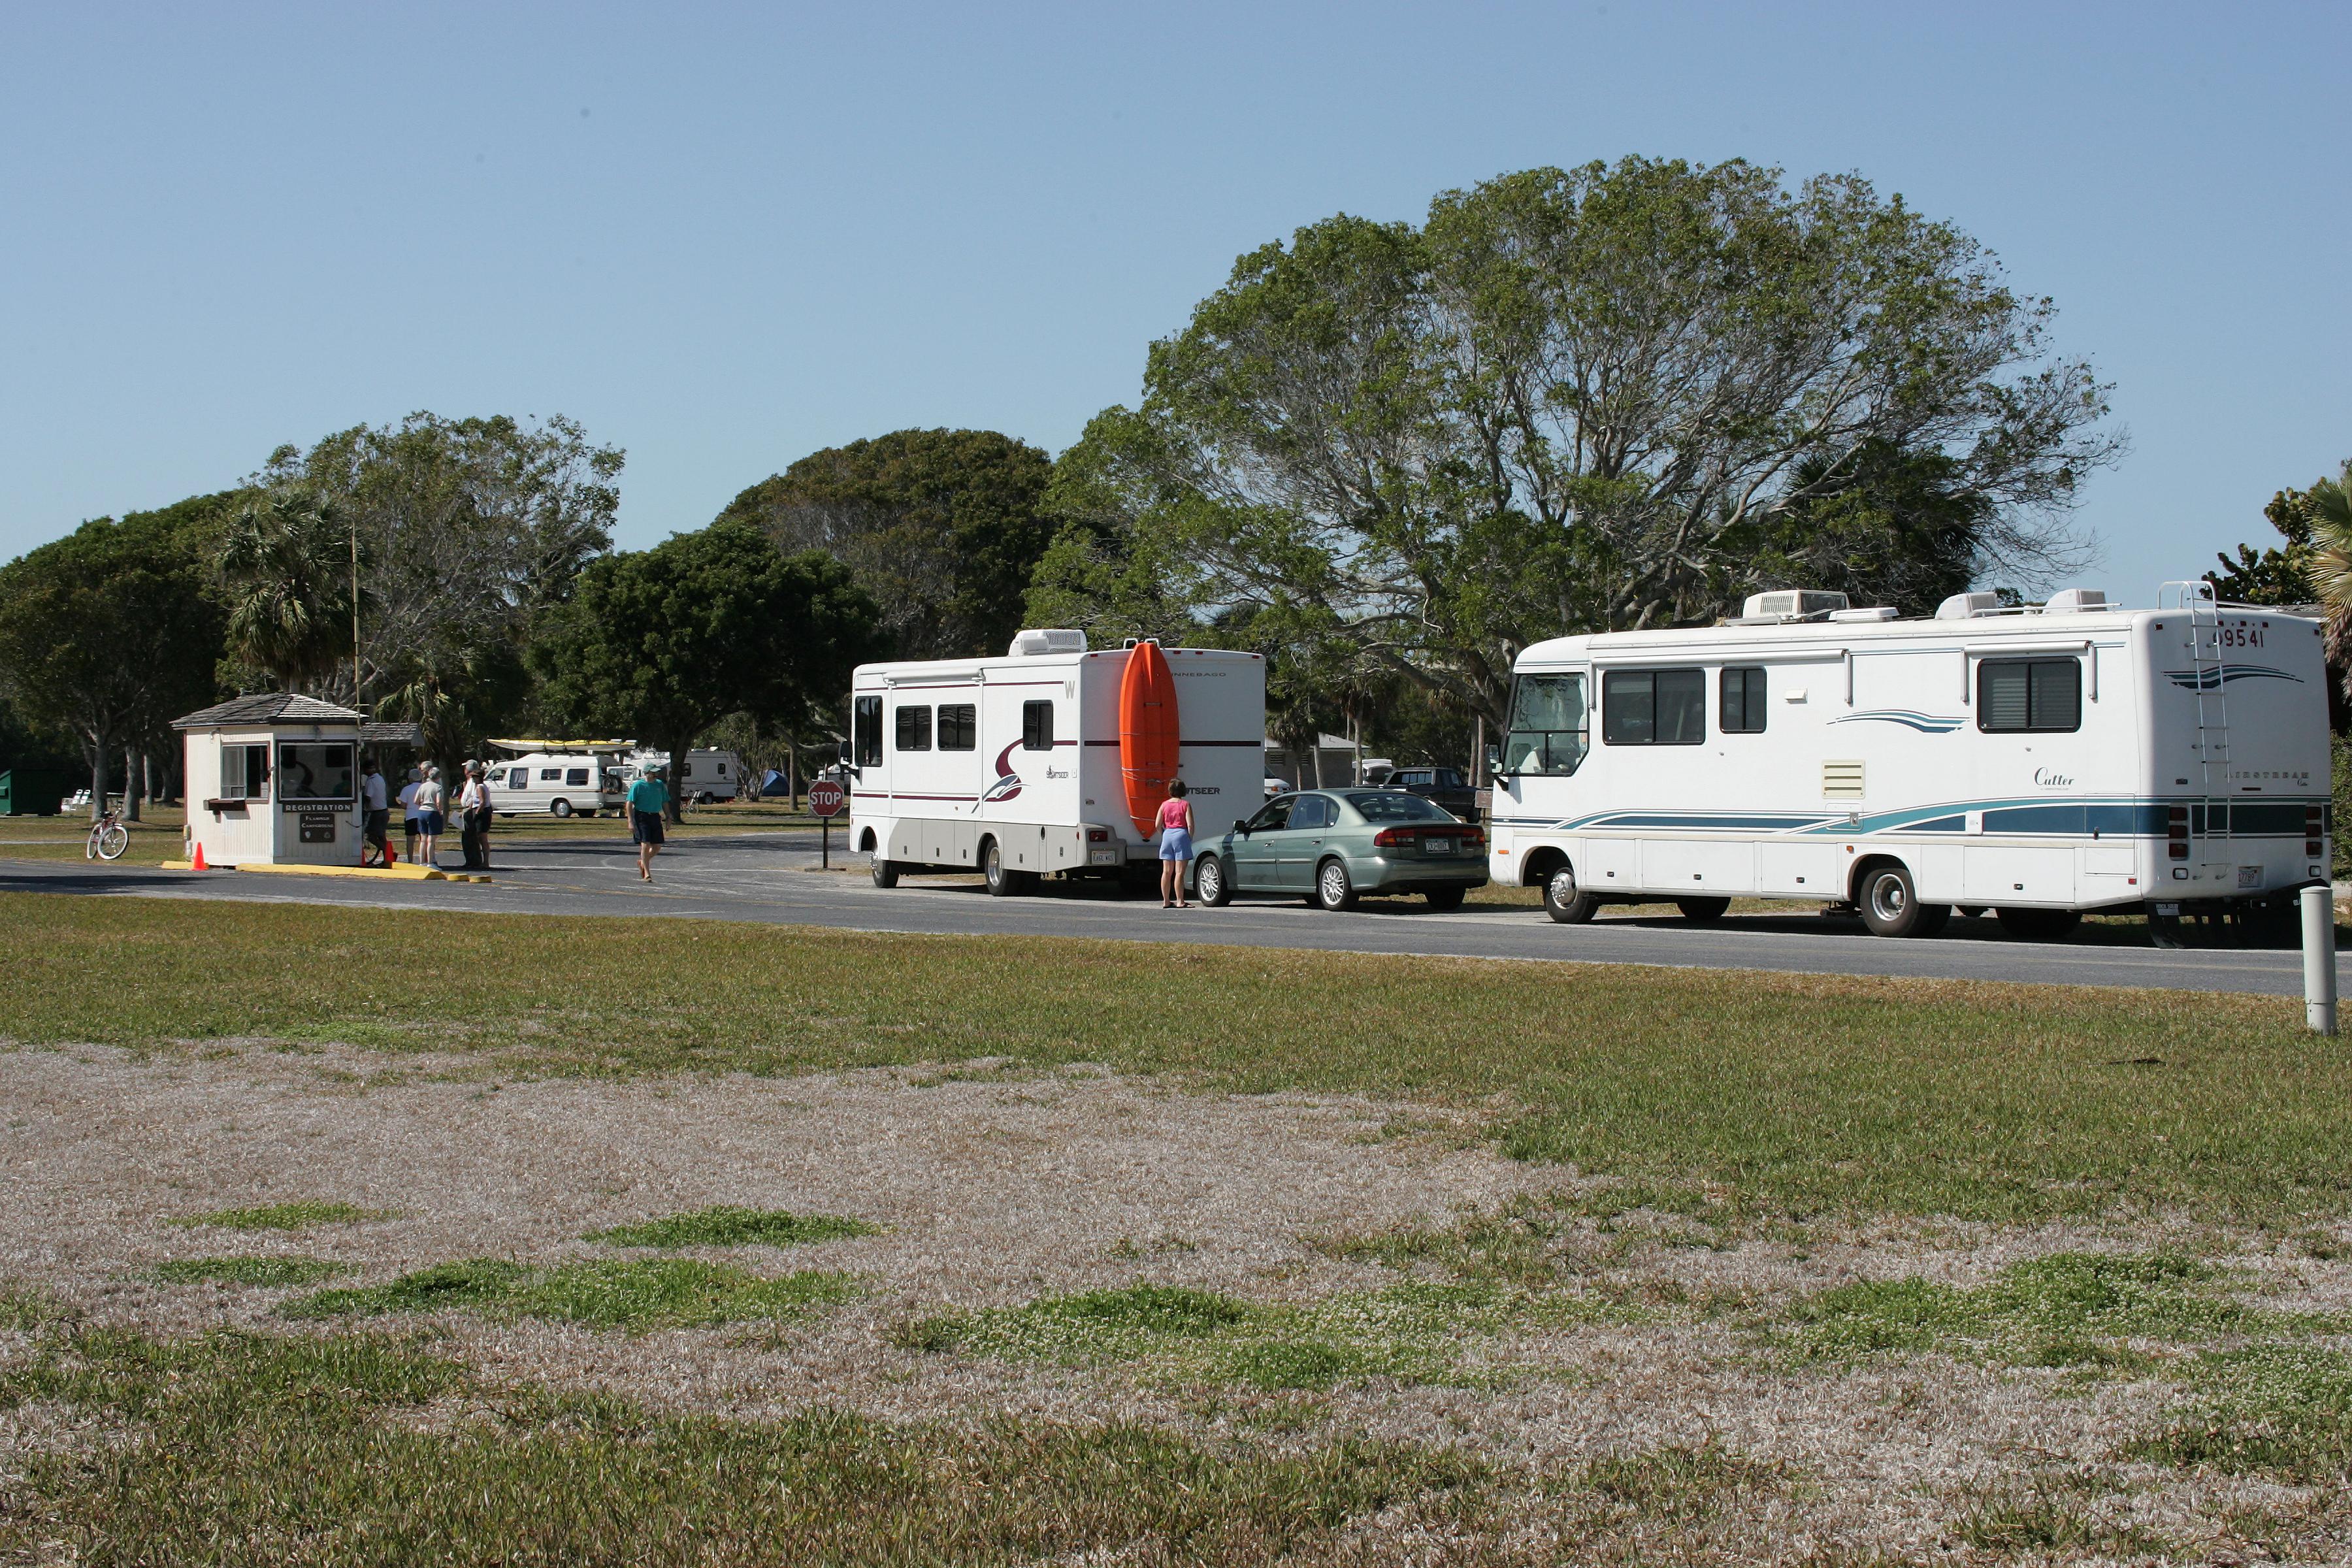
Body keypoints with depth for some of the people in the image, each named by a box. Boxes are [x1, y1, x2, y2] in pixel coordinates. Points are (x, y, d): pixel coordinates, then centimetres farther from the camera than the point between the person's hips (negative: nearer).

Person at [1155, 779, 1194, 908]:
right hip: (1181, 835, -4)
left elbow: (1158, 825, 5)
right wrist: (1190, 839, 2)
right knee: (1179, 872, -5)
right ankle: (1180, 902, -8)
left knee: (1167, 872, 9)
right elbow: (1190, 825, -10)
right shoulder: (1185, 805, -3)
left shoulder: (1164, 805, 7)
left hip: (1167, 835, 4)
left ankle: (1166, 901, 12)